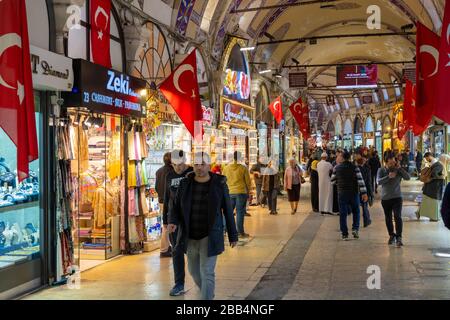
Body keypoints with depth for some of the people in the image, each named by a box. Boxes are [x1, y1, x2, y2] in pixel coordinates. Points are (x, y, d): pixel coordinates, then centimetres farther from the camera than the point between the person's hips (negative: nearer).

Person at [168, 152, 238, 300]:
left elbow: (227, 210, -3)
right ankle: (208, 293, 48)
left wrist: (233, 236, 0)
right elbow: (176, 206, -1)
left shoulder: (219, 184, -9)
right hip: (190, 235, 4)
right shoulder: (185, 183, -2)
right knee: (194, 270, 19)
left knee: (207, 272, -8)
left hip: (210, 236, -4)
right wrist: (173, 222, -23)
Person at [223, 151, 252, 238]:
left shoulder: (226, 168, 4)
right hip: (241, 192, -3)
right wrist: (249, 192, 12)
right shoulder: (243, 168, -4)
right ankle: (241, 232, 3)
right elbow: (248, 181, 0)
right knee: (240, 212, 0)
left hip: (229, 192, 3)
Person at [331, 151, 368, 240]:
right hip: (354, 193, -1)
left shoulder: (337, 168, 1)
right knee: (356, 212, 17)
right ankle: (355, 228, 1)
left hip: (342, 193, 1)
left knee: (343, 214, 4)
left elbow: (333, 181, 8)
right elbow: (360, 180, -12)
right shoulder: (355, 168, -6)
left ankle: (344, 234, 3)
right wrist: (364, 193, -12)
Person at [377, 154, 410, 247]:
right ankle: (392, 236, 30)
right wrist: (388, 176, -28)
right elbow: (379, 181, -16)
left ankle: (399, 237, -16)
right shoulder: (381, 170, -2)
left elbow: (408, 177, -15)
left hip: (397, 197, -2)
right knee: (388, 218, 13)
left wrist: (400, 168, -21)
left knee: (397, 217, -16)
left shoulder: (398, 170, -2)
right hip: (385, 198, 2)